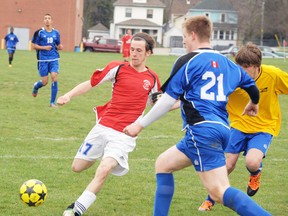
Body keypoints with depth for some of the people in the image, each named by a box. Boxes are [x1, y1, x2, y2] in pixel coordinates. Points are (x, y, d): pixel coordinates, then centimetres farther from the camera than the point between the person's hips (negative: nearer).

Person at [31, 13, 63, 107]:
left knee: (54, 78, -15)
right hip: (43, 60, -2)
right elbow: (34, 46, 0)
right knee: (44, 82, -2)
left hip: (54, 59, 2)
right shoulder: (39, 32, -2)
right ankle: (36, 86, 37)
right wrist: (44, 47, -15)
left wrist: (60, 47, -6)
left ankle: (52, 102, -6)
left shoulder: (56, 33, 8)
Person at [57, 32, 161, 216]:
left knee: (104, 171, -22)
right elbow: (91, 83, 1)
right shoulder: (118, 68, -1)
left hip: (124, 135, -2)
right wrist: (69, 95, -12)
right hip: (103, 127, 2)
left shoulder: (152, 79, 5)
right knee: (77, 167, 9)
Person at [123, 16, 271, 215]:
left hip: (202, 130, -8)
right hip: (222, 129, 8)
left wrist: (140, 125, 5)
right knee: (163, 164, 20)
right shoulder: (226, 63, 18)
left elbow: (168, 101, -4)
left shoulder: (187, 62, -2)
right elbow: (252, 86, 29)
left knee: (219, 191, -15)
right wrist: (253, 105, 52)